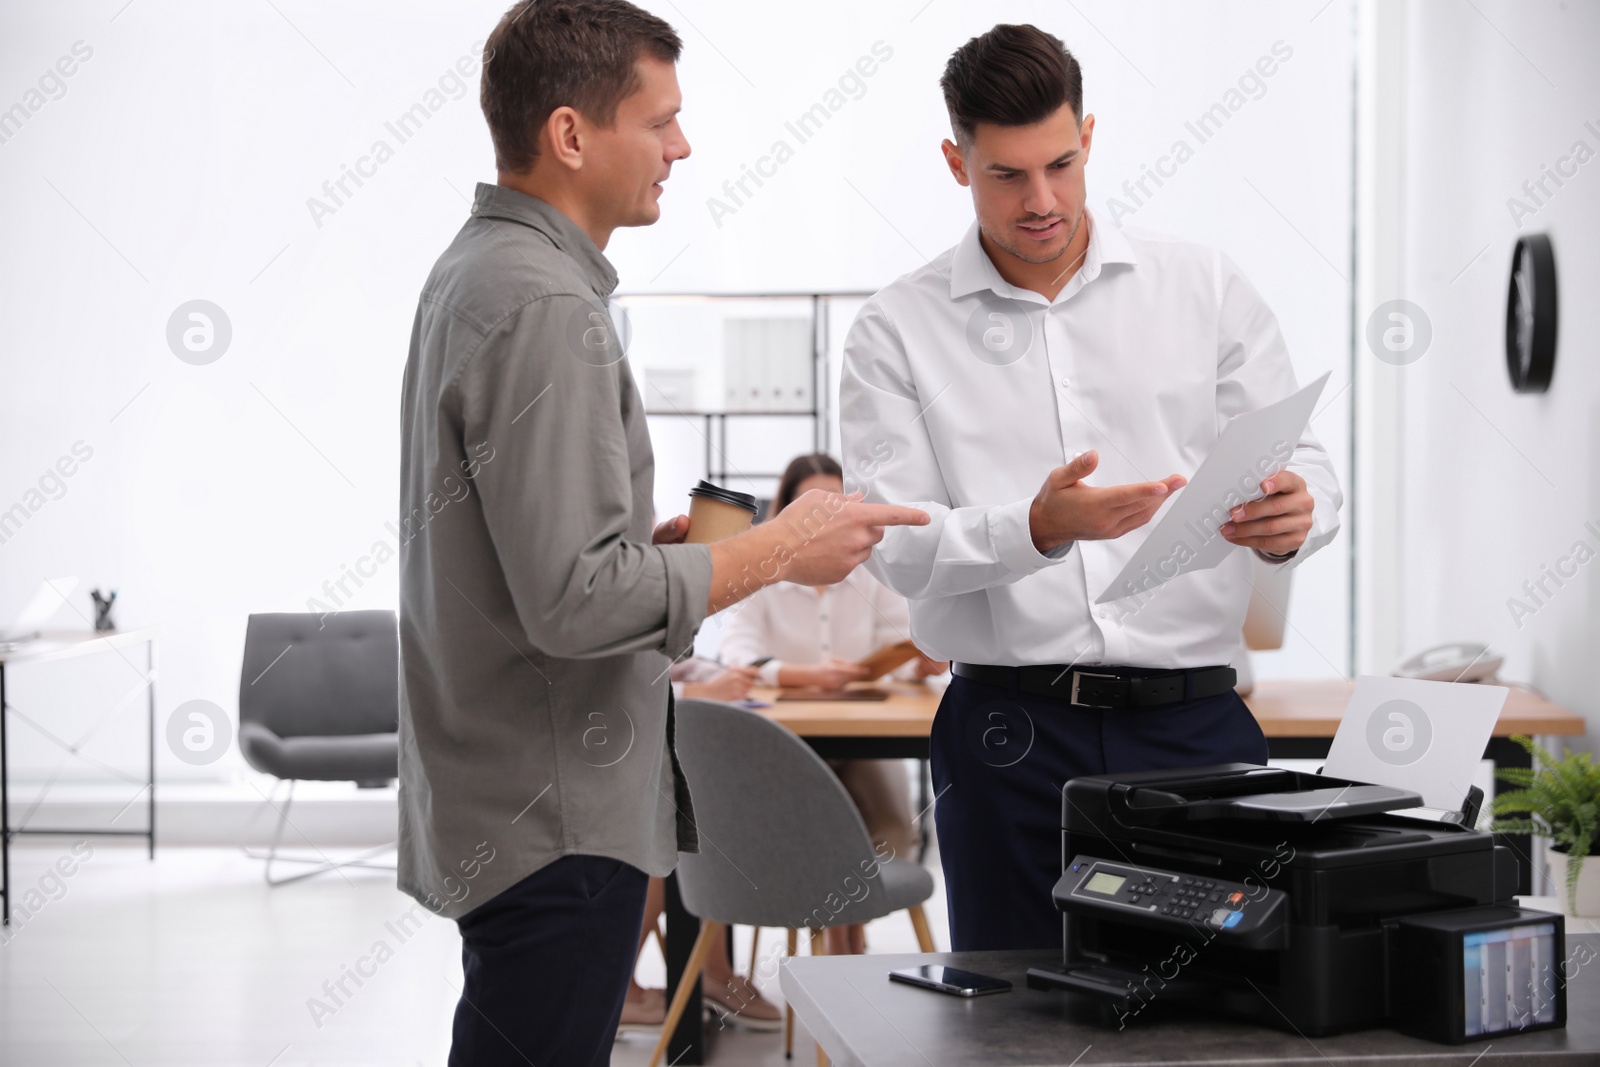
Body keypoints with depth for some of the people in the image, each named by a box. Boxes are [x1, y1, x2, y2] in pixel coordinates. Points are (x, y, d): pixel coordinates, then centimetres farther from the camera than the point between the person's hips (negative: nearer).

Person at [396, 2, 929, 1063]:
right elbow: (574, 600, -25)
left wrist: (659, 542, 11)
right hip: (554, 820, -10)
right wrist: (777, 551, -15)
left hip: (500, 803, 10)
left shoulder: (475, 270, 12)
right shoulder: (541, 307, -20)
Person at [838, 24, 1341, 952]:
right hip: (1011, 730, -1)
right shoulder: (898, 332, 3)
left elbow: (1305, 465, 7)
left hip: (1194, 719, 1)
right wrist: (1040, 529, -23)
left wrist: (1289, 518, -17)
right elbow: (898, 545, -5)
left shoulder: (1205, 287, 8)